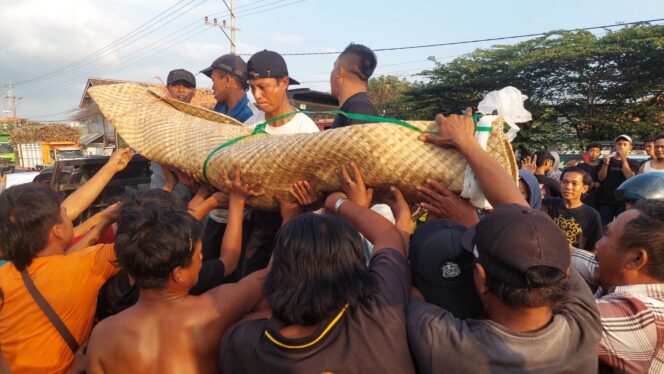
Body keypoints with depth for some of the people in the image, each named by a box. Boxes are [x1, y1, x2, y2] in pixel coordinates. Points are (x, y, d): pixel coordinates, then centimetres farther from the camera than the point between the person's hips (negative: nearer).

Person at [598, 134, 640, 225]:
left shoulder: (633, 163, 9)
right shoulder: (607, 160, 10)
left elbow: (630, 178, -8)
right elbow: (601, 178, -1)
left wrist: (623, 159, -8)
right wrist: (605, 164, -17)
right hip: (606, 201, 0)